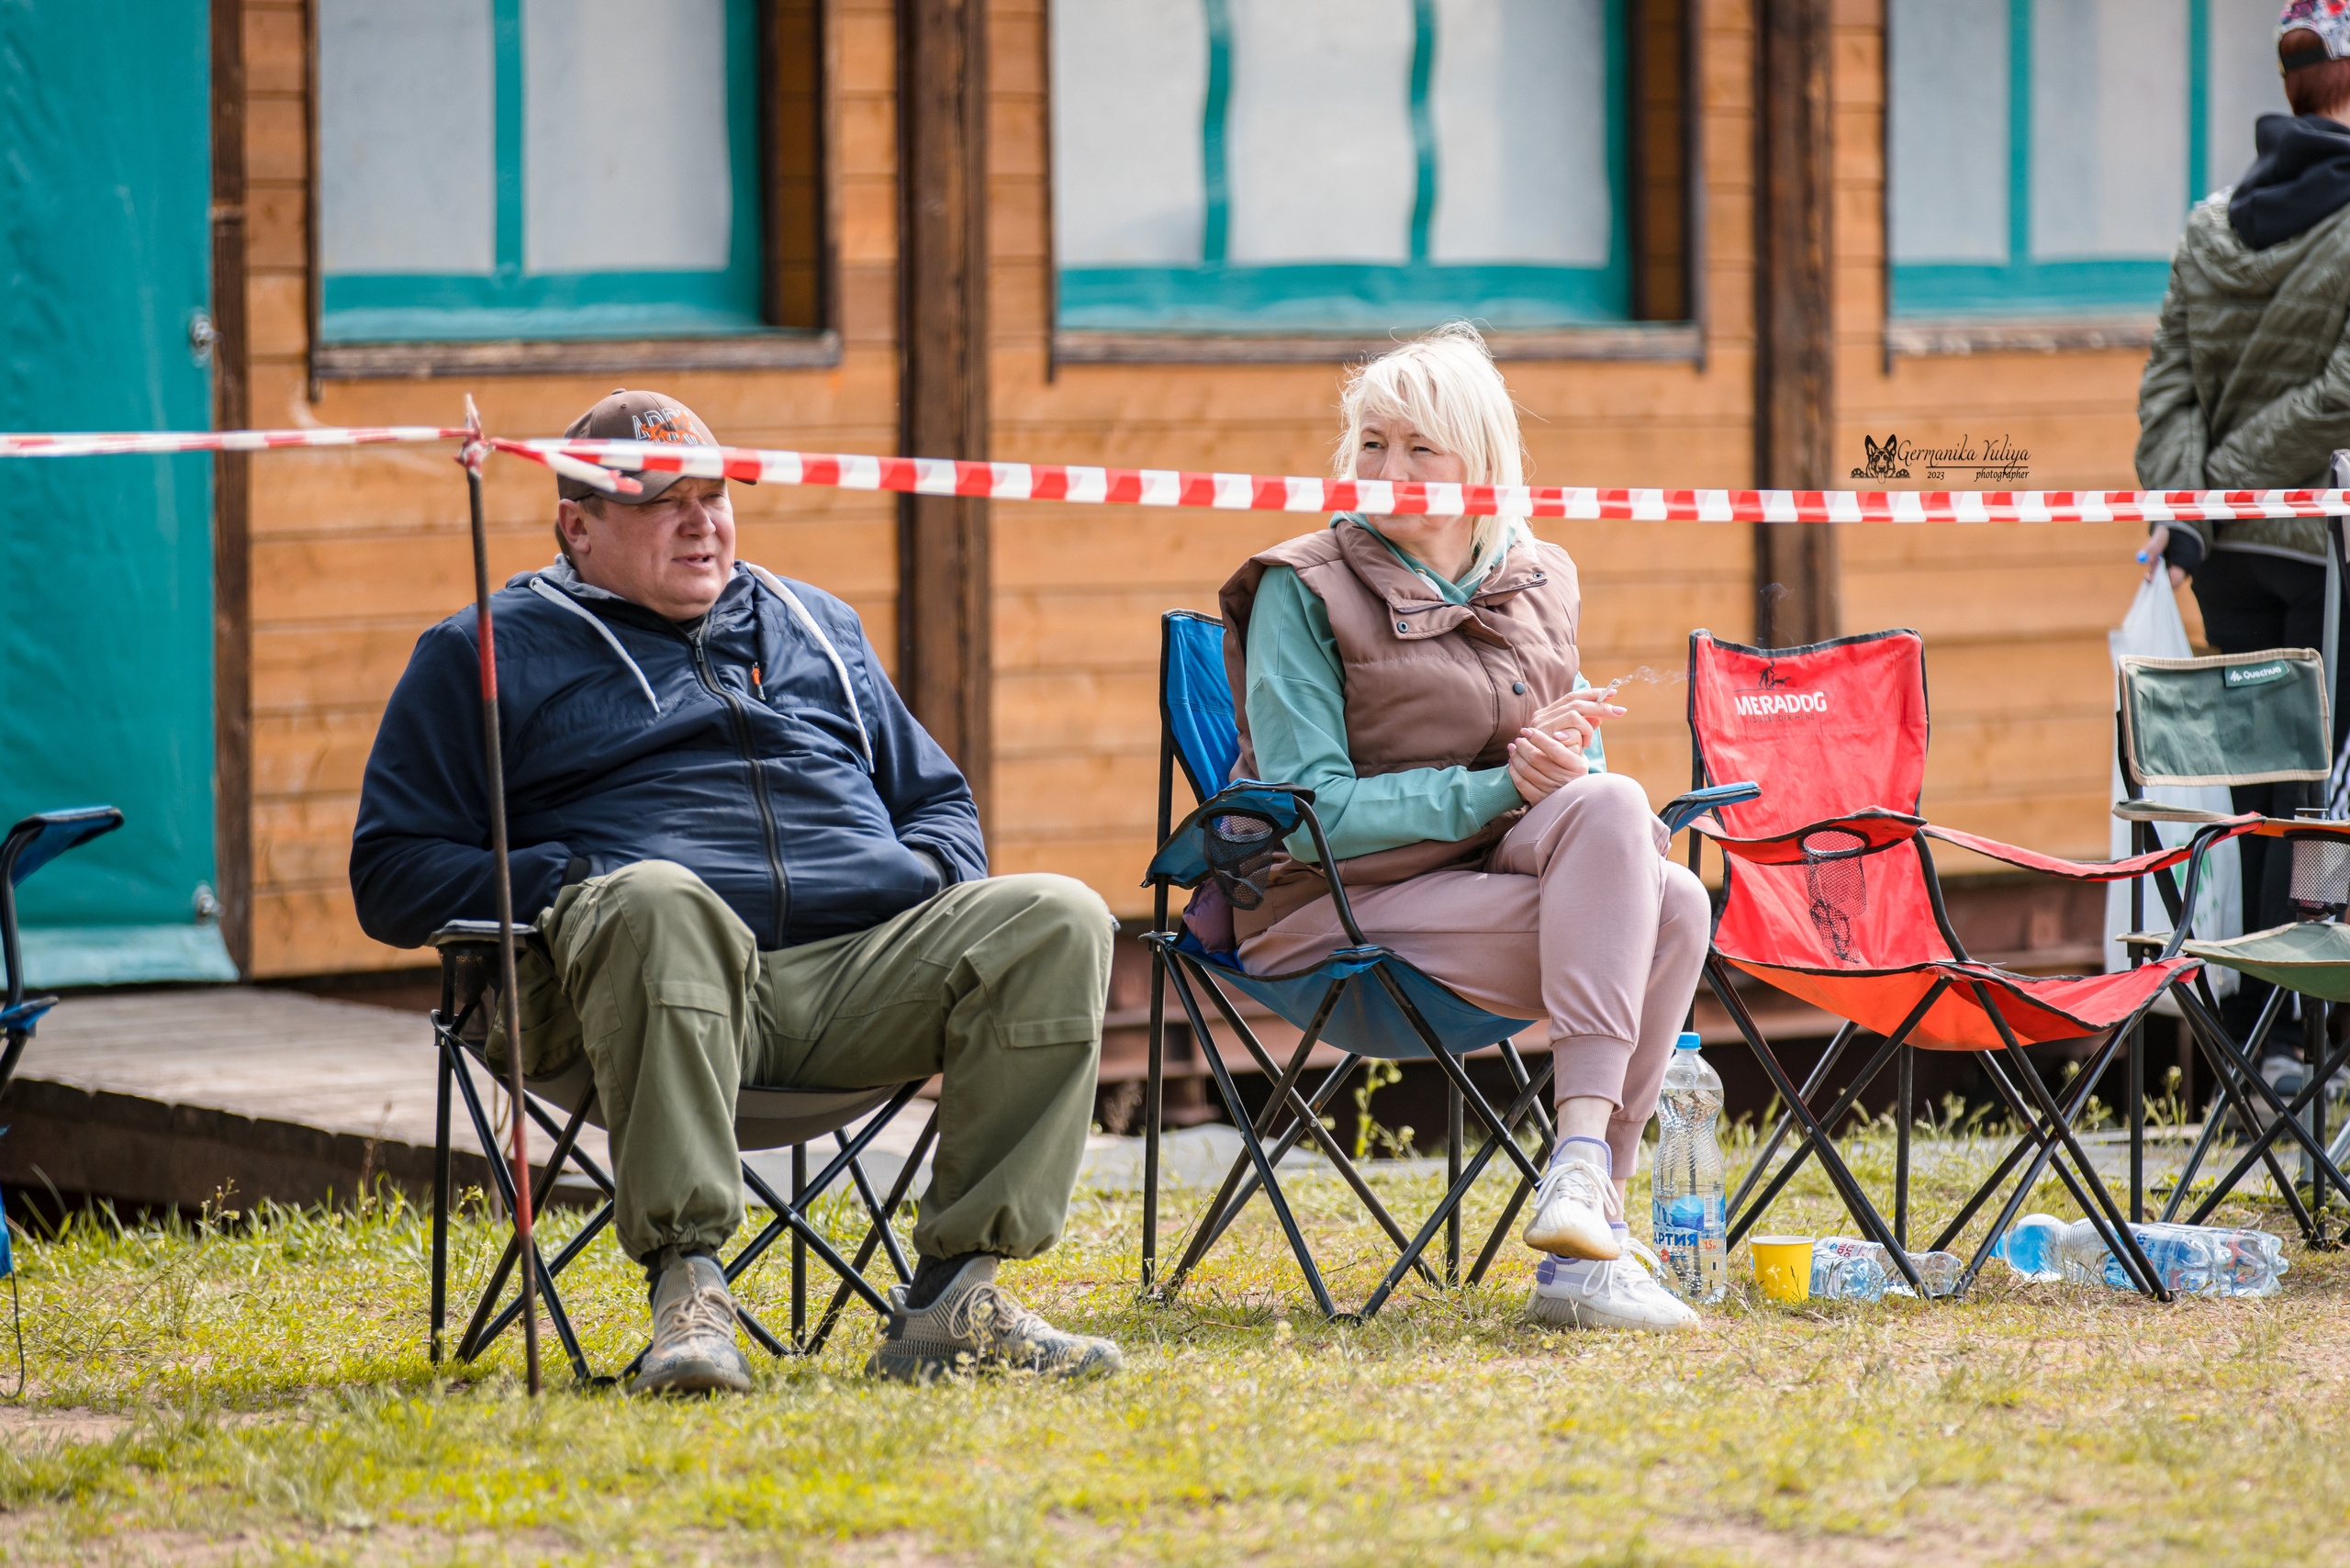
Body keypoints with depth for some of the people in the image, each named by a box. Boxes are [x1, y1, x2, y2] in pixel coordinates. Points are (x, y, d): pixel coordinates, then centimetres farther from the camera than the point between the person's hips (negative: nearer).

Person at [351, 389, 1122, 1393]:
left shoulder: (816, 625, 30)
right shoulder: (487, 654, 17)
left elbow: (936, 798, 36)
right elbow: (393, 874, 11)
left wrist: (932, 874, 10)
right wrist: (564, 888, -7)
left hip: (864, 968, 4)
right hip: (666, 976, -4)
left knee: (1059, 922, -23)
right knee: (656, 901, -41)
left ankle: (954, 1294, -27)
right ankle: (687, 1289, -41)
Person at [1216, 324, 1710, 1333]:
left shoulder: (1540, 585, 13)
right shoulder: (1304, 590, -4)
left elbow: (1584, 780, 14)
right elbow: (1312, 813, -12)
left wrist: (1568, 773, -12)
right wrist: (1498, 788, -19)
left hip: (1502, 871, 5)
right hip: (1341, 902, -5)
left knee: (1674, 904, -27)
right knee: (1628, 861, -29)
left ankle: (1584, 1172, -29)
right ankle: (1590, 1226, -31)